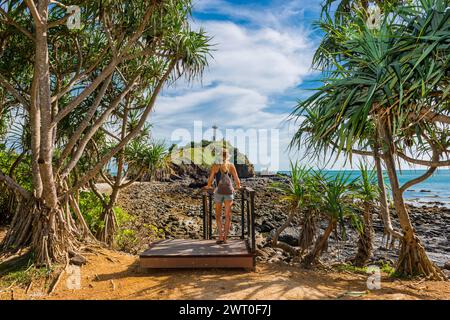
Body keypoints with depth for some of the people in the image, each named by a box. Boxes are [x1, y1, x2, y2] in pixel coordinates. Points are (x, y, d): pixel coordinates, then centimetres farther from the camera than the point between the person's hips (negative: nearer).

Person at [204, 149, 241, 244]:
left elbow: (210, 179, -1)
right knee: (228, 215, 8)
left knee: (218, 215, 11)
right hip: (229, 191, 1)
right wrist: (238, 186, 24)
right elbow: (236, 179, 4)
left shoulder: (215, 166, 2)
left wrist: (208, 186, 19)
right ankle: (225, 237, 7)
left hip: (218, 191, 0)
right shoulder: (231, 165, 4)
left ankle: (220, 237, 3)